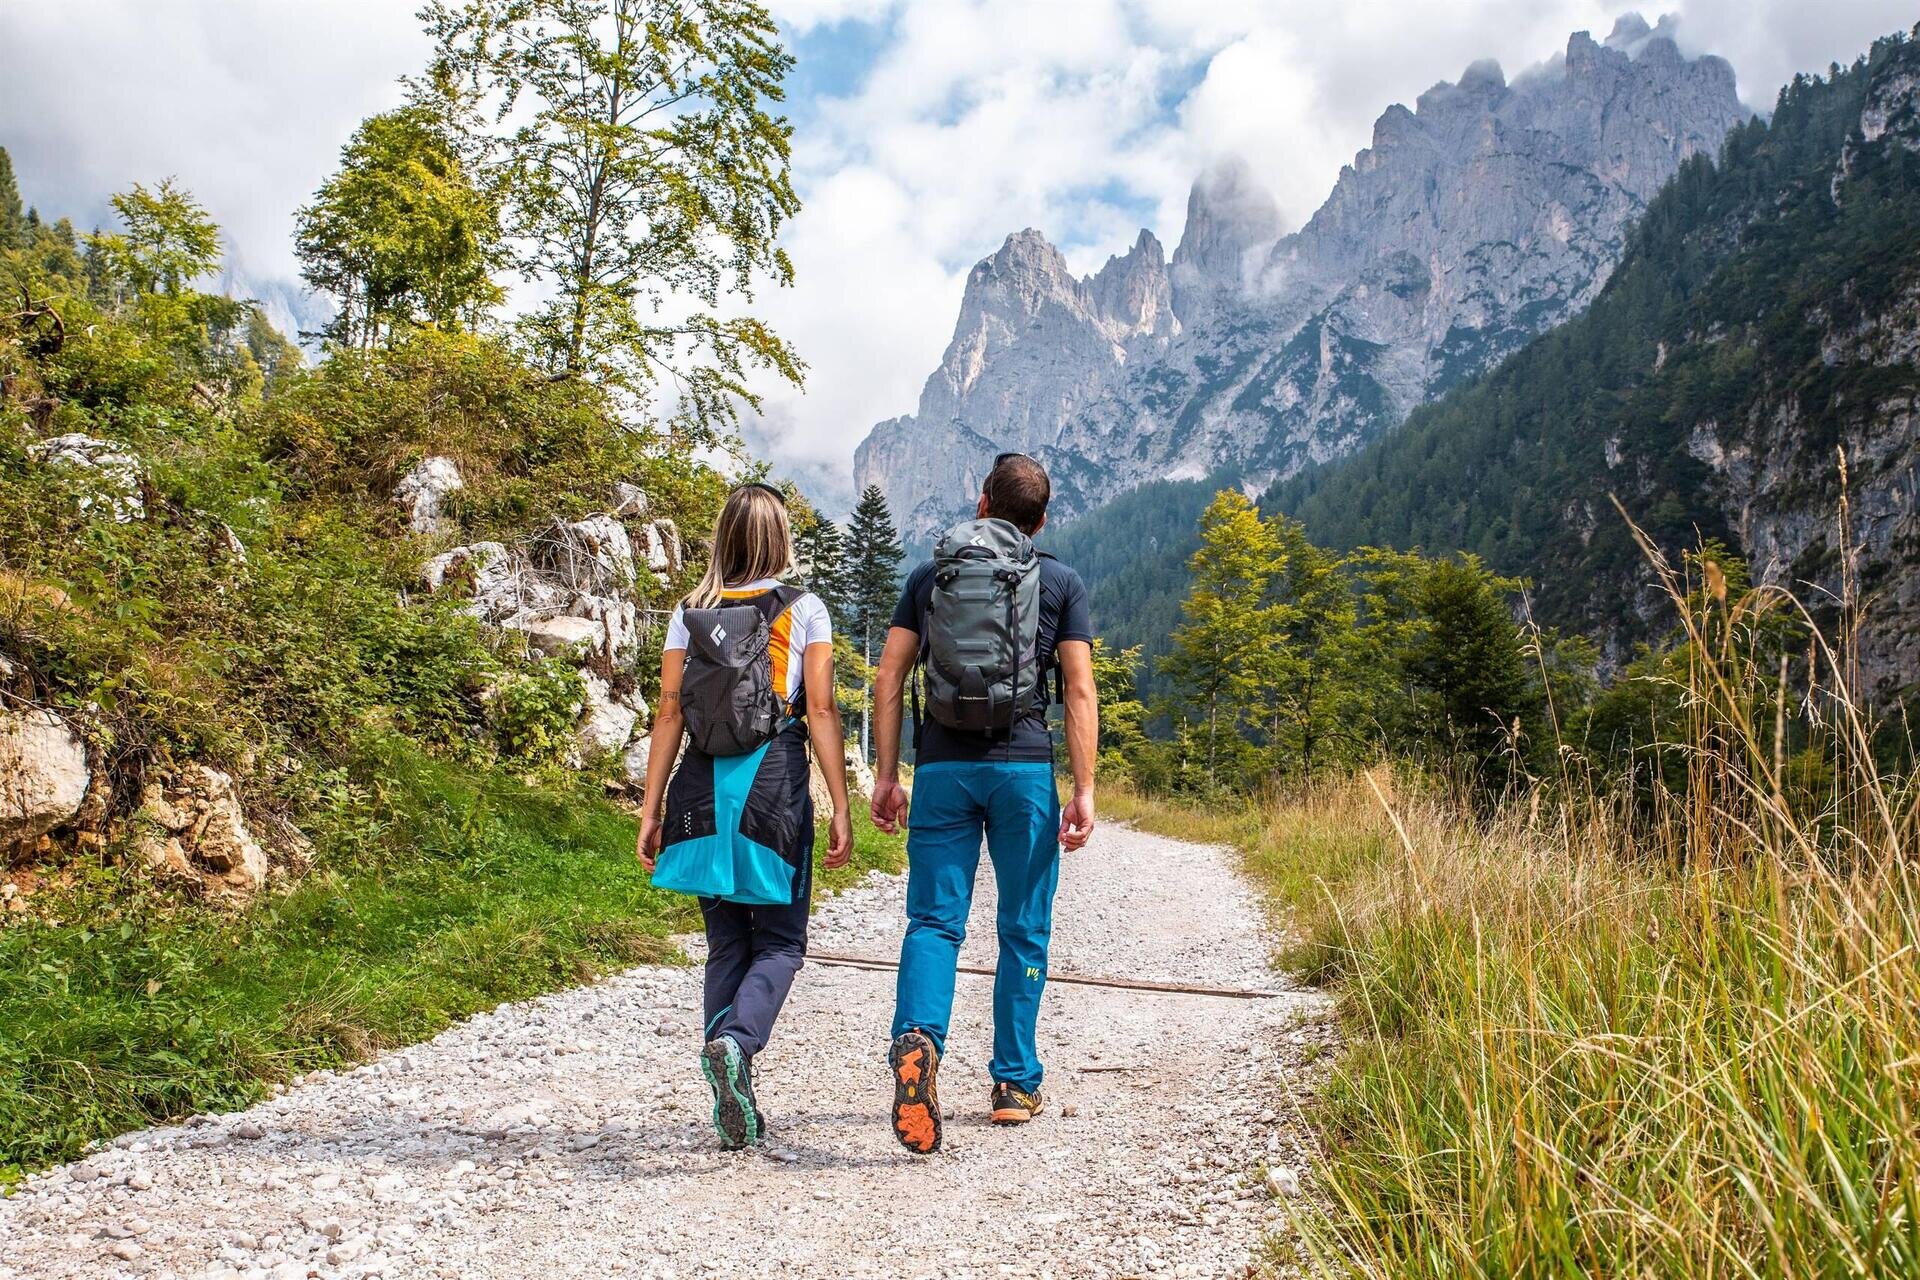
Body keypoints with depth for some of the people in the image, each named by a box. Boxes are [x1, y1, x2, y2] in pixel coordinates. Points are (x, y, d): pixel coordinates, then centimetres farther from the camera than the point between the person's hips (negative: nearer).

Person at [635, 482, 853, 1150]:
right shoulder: (804, 609, 1)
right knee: (779, 941, 7)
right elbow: (821, 712, -4)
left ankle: (735, 1109, 13)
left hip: (703, 788, 3)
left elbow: (669, 714, 4)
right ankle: (734, 1041, -22)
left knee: (726, 943, 13)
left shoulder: (690, 613, 8)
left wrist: (651, 811, 8)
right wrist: (840, 809, -3)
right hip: (774, 786, -3)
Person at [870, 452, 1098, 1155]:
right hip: (1025, 767, -1)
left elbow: (889, 679, 5)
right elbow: (1079, 690, -1)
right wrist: (1084, 790, -2)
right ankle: (1014, 1084, 16)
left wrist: (886, 775, 8)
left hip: (943, 767, 1)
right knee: (1024, 930, 10)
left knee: (933, 920, 3)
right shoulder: (1062, 582, 7)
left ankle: (917, 1038, -24)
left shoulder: (928, 576, 11)